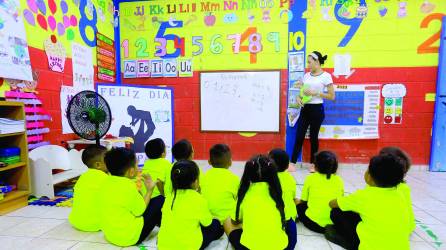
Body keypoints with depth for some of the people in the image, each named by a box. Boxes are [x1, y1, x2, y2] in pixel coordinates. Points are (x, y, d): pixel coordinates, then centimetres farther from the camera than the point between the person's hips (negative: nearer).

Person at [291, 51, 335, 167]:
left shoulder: (326, 76, -6)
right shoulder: (306, 75, 9)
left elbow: (332, 96, -7)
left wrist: (315, 93, -17)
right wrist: (298, 97, -7)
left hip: (317, 109, -4)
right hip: (305, 108, 5)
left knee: (313, 137, 6)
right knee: (299, 136, 3)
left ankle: (313, 163, 22)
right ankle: (292, 162, 10)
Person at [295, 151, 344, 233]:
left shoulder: (311, 178, -5)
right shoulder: (339, 180, 1)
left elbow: (303, 200, 3)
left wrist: (297, 201, 24)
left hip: (312, 223, -2)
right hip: (335, 224, 2)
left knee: (298, 204, 23)